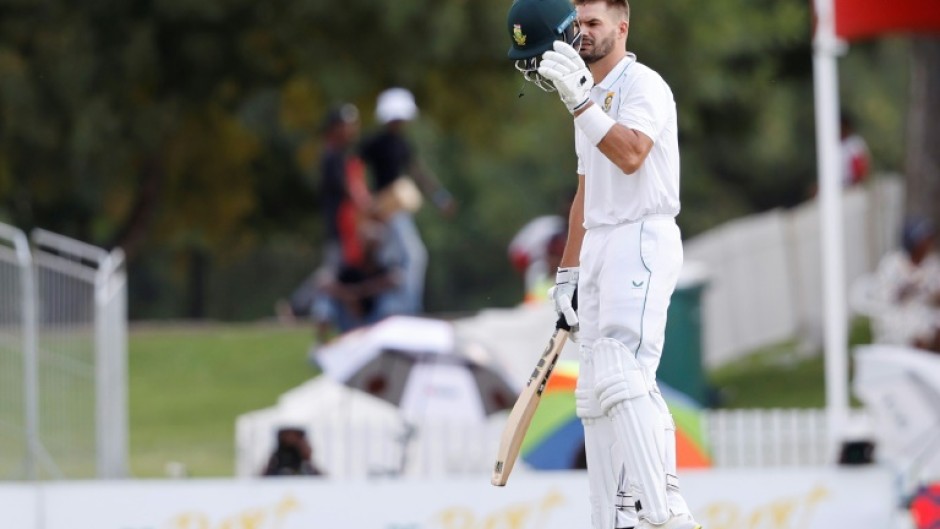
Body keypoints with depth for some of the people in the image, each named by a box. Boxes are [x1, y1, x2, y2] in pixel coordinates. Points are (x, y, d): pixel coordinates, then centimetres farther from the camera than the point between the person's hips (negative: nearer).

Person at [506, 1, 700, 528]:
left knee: (622, 378, -23)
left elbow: (630, 155, -25)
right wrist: (568, 271, 22)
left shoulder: (642, 85, -6)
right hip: (598, 248, 10)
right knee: (596, 394, 4)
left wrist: (579, 99, -29)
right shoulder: (591, 98, 22)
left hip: (643, 242, -10)